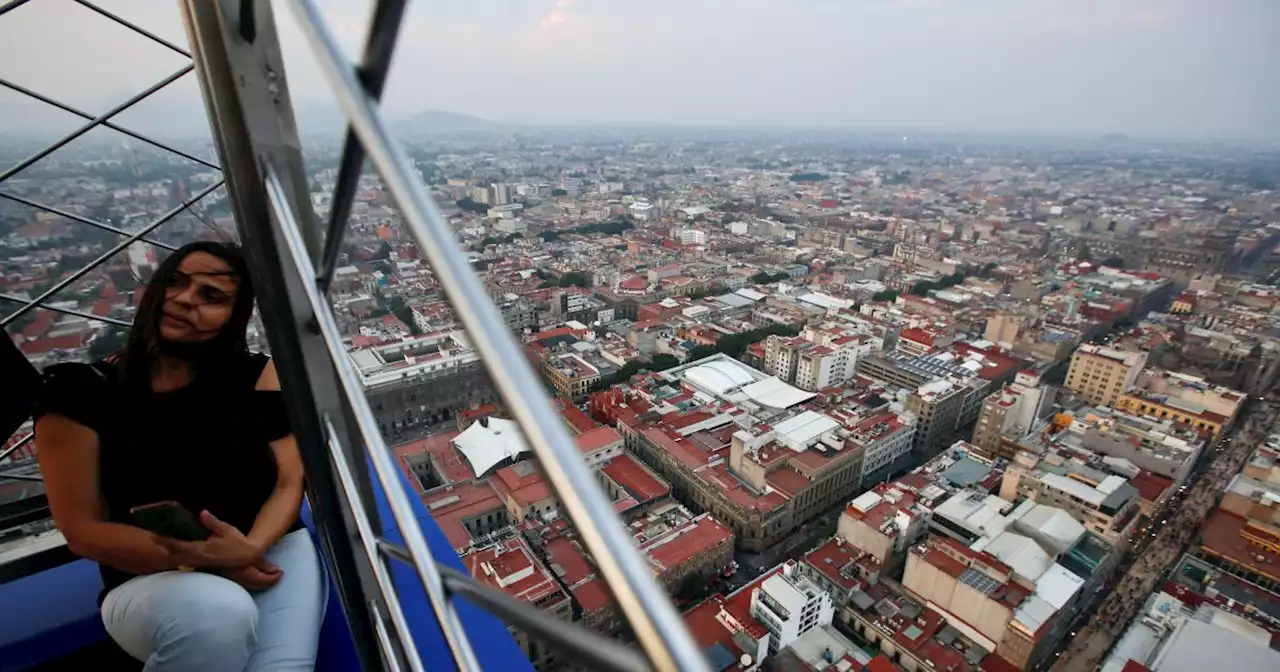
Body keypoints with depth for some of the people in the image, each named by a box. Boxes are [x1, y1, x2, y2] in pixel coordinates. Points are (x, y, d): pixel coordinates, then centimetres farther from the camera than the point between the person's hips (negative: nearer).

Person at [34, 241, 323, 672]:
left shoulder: (257, 376, -1)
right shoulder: (81, 393, -3)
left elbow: (290, 482, -3)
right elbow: (83, 529, -4)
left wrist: (252, 548, -23)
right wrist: (204, 560, -17)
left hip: (273, 550, 0)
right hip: (151, 581, 0)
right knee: (219, 613, -33)